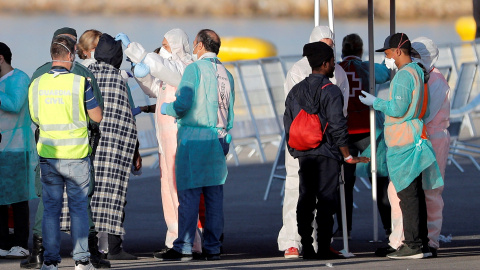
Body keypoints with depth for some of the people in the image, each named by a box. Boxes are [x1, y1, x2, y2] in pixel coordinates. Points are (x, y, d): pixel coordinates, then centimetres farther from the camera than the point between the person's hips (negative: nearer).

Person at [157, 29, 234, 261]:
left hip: (193, 137, -6)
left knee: (188, 193, -6)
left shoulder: (195, 69, -7)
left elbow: (183, 104, -14)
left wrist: (166, 108, 5)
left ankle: (183, 248, -8)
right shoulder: (226, 74, 12)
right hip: (219, 138, 6)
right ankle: (212, 247, 7)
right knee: (214, 193, 7)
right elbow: (229, 111, 13)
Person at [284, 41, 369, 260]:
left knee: (305, 201, 7)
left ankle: (307, 248, 7)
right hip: (326, 155, -6)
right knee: (326, 201, -4)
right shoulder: (330, 91, -10)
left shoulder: (295, 91, 10)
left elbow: (288, 125, 12)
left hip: (303, 155, 6)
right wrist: (347, 156, -8)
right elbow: (337, 126, -13)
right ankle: (323, 248, -7)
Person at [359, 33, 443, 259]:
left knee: (407, 193, -10)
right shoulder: (418, 72, 17)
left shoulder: (404, 75, -13)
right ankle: (421, 242, 13)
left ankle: (413, 245, -13)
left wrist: (375, 102, -5)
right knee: (415, 193, 11)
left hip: (403, 143, -10)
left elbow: (398, 109, -20)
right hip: (413, 139, 10)